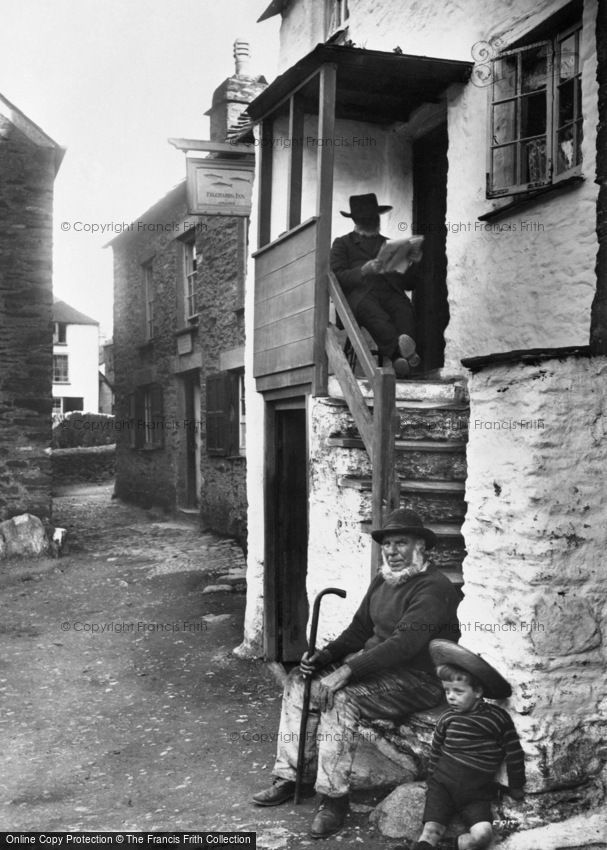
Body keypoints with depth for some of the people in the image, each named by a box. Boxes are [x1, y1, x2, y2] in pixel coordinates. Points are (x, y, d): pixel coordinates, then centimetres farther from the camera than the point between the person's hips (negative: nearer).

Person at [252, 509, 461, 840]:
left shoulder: (433, 588, -18)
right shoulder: (382, 580, 11)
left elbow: (405, 642, -28)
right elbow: (360, 628, 14)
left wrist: (348, 670, -32)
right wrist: (324, 656, -3)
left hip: (416, 679, -9)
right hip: (373, 661, 9)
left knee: (342, 697, -31)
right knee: (300, 681, -3)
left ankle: (334, 797, -20)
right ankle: (293, 775, 4)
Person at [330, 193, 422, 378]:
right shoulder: (342, 243, 25)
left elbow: (409, 284, 27)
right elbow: (337, 277, 6)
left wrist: (415, 263, 7)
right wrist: (364, 270, -11)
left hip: (390, 292, 3)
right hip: (360, 293, -3)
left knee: (404, 309, -34)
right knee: (372, 312, -40)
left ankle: (402, 361, -58)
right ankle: (399, 351, -64)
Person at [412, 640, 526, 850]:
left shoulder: (498, 718, -3)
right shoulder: (447, 719, 3)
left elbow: (515, 754, 6)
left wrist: (516, 787, 13)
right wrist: (431, 783, 17)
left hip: (476, 794, -1)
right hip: (443, 784, 1)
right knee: (430, 833, -19)